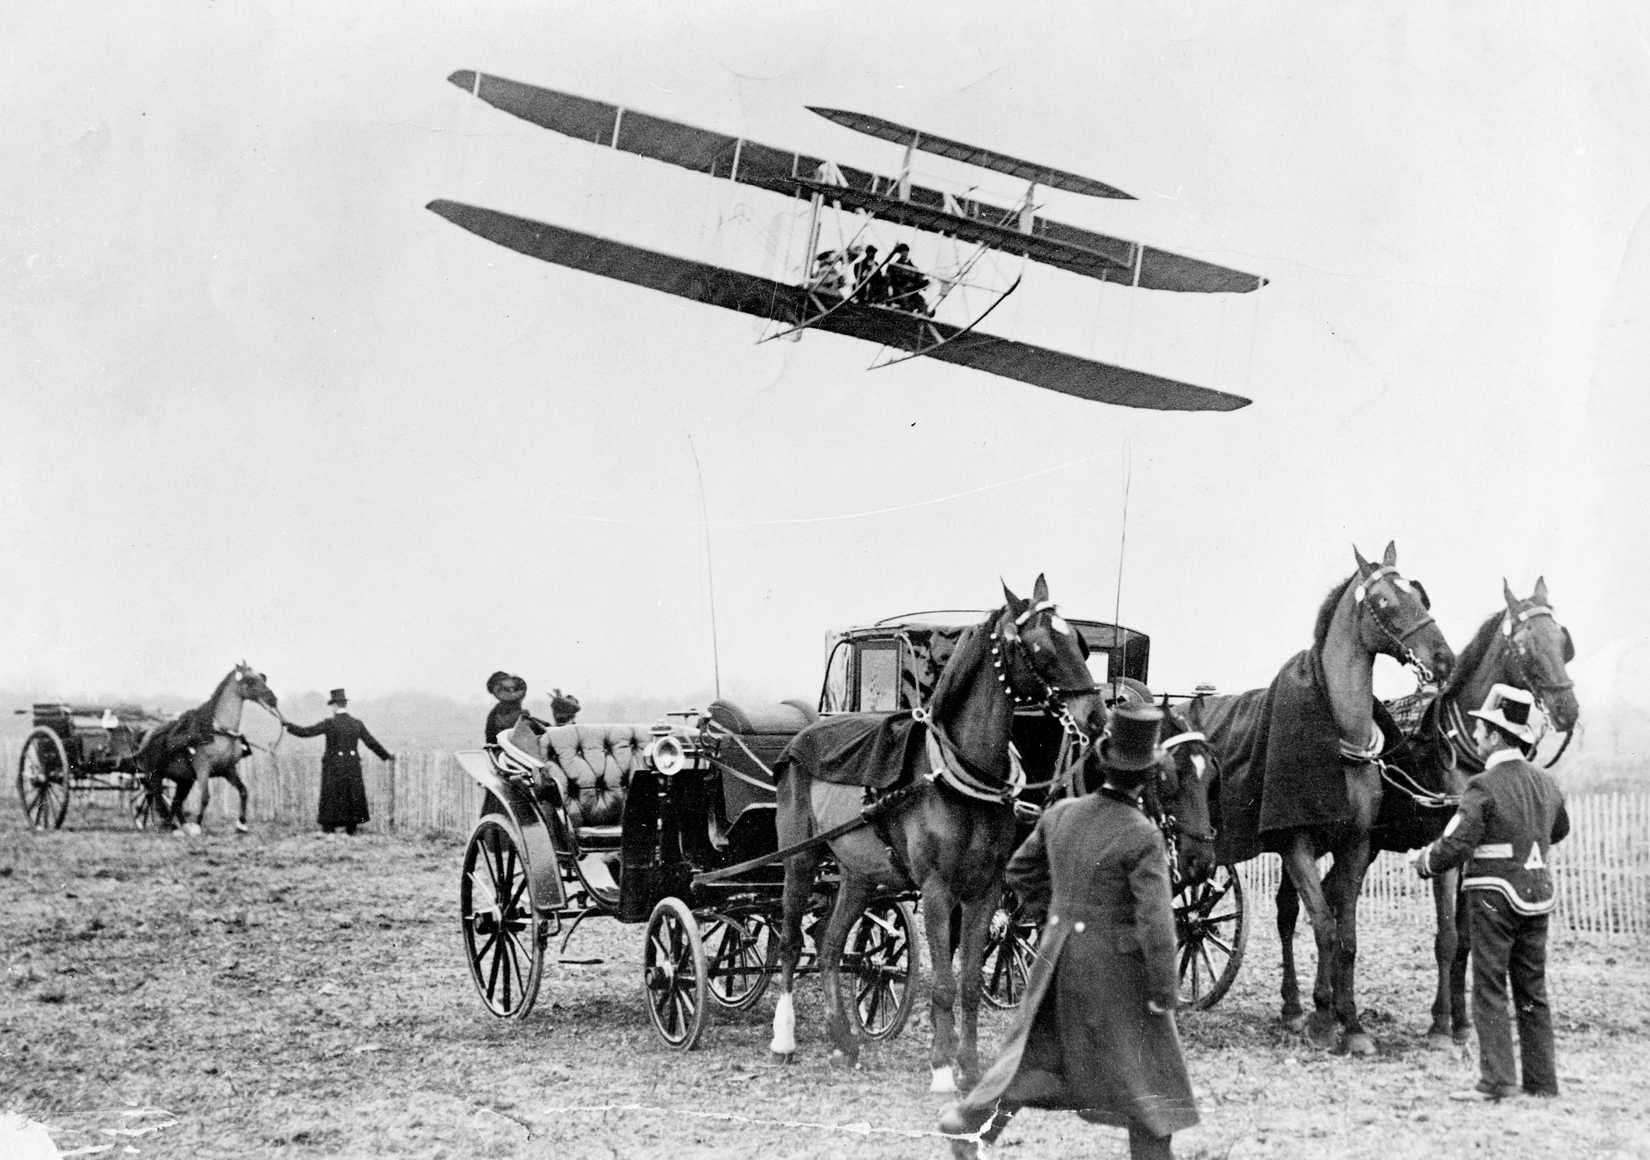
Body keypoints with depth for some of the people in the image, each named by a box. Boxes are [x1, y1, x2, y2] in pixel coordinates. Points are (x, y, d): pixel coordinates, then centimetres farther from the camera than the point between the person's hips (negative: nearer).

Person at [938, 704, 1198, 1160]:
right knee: (1144, 1069, 9)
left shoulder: (1062, 814, -2)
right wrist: (1164, 992, -13)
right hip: (1115, 968, -6)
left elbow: (1020, 872, 12)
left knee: (1037, 1045, 21)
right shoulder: (1142, 839, -21)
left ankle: (974, 1117, 17)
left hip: (1059, 952, 6)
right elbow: (1156, 922, -22)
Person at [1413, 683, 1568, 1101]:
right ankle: (1542, 1079, 16)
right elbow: (1559, 831, 24)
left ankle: (1497, 1080, -4)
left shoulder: (1485, 787, -16)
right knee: (1532, 990, 13)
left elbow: (1454, 847, -19)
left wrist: (1423, 861, 0)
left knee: (1490, 988, -1)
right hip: (1537, 893, 7)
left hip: (1494, 895, -6)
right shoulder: (1546, 783, 6)